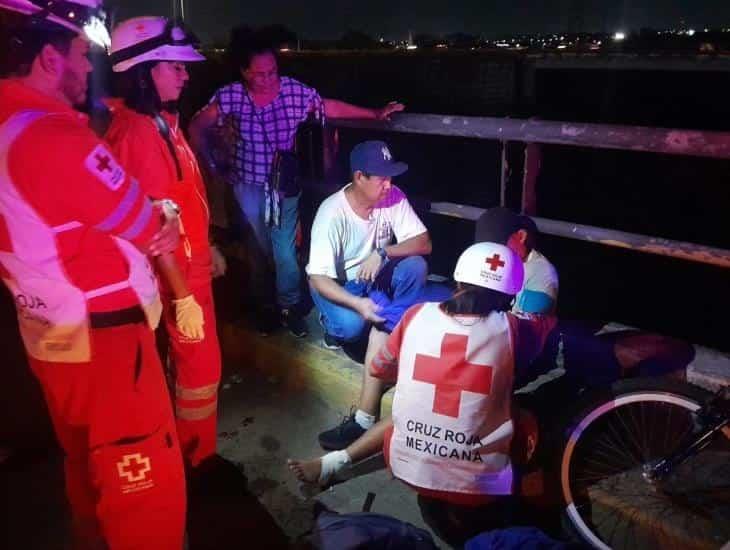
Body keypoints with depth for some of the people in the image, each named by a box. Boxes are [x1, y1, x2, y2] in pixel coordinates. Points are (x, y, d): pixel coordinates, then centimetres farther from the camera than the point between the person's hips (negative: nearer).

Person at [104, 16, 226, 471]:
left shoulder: (163, 120, 7)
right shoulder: (140, 132, -24)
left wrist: (207, 248, 20)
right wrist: (183, 295, -25)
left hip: (191, 259, 10)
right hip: (177, 271, -10)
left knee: (194, 358, 22)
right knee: (200, 363, 3)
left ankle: (189, 446, 42)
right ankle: (197, 460, 22)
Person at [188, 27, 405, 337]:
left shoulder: (295, 91, -11)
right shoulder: (230, 96, -11)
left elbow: (332, 108, -4)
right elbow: (197, 126, 0)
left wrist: (375, 113, -8)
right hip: (248, 186, 1)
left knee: (285, 250, 0)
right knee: (258, 250, 12)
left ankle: (289, 307, 22)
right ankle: (265, 308, 31)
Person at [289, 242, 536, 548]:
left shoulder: (418, 314, -3)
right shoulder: (510, 329, -7)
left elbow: (379, 370, 12)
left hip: (406, 465, 2)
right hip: (478, 485, -2)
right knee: (527, 424, 21)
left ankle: (333, 463, 22)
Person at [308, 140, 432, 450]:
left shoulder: (393, 198, -16)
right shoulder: (332, 212, -27)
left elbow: (424, 243, -17)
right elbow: (318, 277, -29)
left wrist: (382, 253, -34)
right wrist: (357, 304, -44)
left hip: (375, 276, 4)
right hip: (337, 283, -4)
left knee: (415, 267, -25)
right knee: (352, 325, -34)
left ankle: (392, 338, -13)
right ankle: (334, 323, 5)